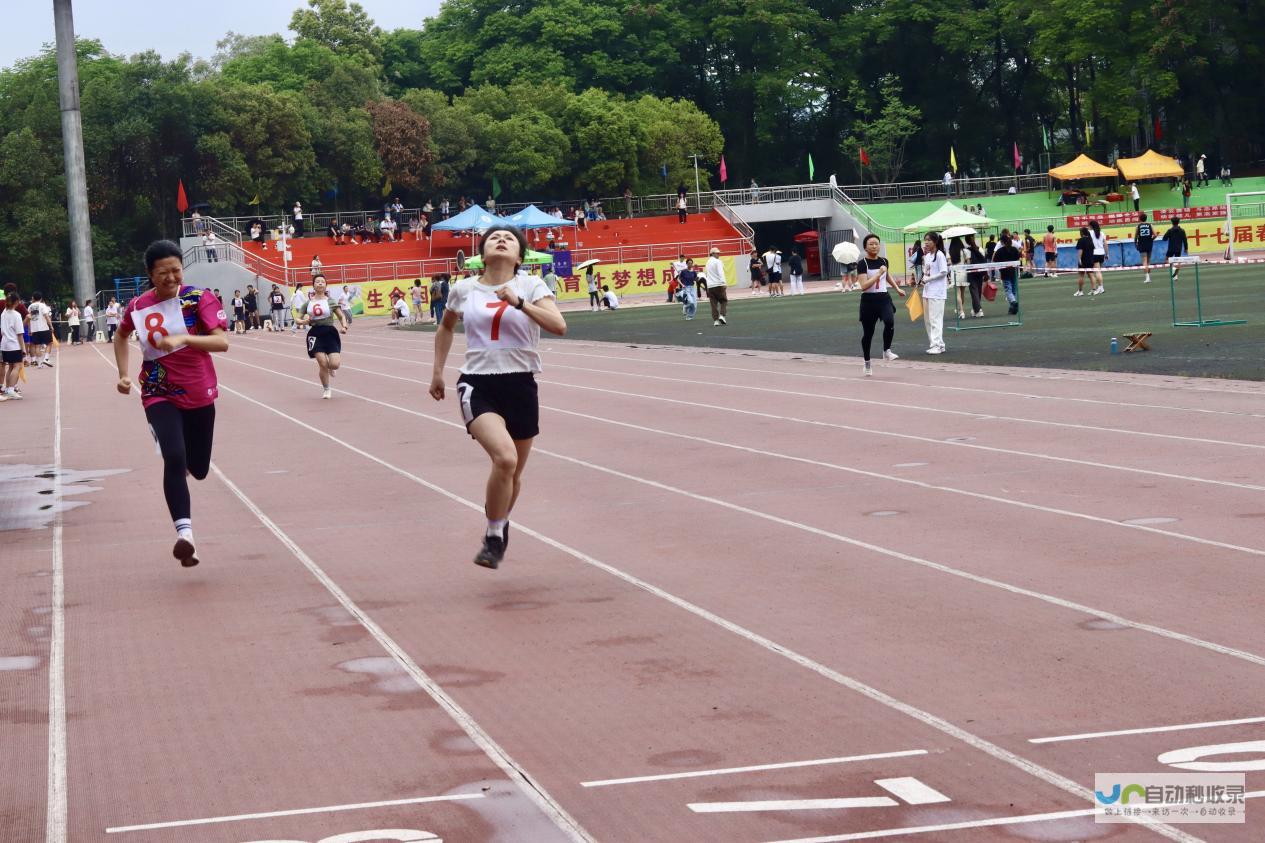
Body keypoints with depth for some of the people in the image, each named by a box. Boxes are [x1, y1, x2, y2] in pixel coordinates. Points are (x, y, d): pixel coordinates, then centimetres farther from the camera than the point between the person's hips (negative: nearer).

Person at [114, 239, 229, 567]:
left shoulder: (199, 299, -12)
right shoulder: (138, 306, -4)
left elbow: (222, 342, -24)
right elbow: (121, 336, 19)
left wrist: (184, 338, -37)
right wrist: (123, 374, 9)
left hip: (199, 395, 1)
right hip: (160, 395, -1)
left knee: (198, 470, 12)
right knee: (174, 457, -25)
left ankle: (184, 460, 51)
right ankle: (184, 533, -29)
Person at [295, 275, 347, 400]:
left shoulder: (331, 301, 2)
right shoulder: (307, 303, 6)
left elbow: (341, 316, 3)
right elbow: (298, 319, 10)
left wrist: (344, 326, -17)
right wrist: (303, 321, -14)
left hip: (330, 333, -1)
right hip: (315, 333, 1)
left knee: (335, 364, -14)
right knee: (323, 364, -9)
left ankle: (329, 367, 27)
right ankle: (326, 389, 16)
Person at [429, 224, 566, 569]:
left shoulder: (530, 285, 0)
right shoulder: (464, 289, 5)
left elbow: (559, 325, -17)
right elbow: (445, 327, 26)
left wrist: (518, 302, -26)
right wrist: (437, 372, 23)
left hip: (520, 386, 1)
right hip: (477, 385, -1)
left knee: (513, 472, 12)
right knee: (505, 457, -26)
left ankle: (499, 530, 42)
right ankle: (494, 538, -8)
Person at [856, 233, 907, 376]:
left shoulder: (884, 261, 5)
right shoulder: (863, 263, -10)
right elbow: (864, 286, -21)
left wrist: (898, 289, 32)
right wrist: (879, 274, -24)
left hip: (883, 298, 3)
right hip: (869, 300, -3)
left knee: (890, 322, -26)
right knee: (868, 332, 6)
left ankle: (887, 351, -7)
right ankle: (867, 363, 23)